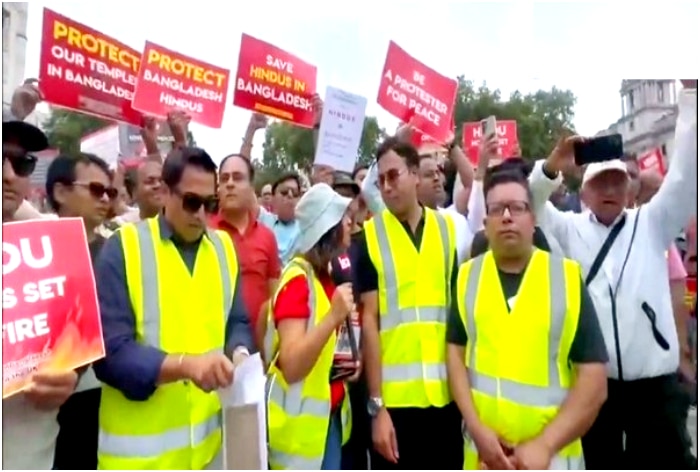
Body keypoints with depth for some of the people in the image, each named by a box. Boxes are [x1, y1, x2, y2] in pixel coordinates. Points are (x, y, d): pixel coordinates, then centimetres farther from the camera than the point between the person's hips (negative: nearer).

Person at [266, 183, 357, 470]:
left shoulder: (330, 276, 8)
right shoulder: (297, 279, -18)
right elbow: (291, 365, -24)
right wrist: (333, 317, -31)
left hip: (330, 416, 8)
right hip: (301, 421, -8)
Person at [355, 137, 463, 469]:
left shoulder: (447, 228, 4)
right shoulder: (370, 235, -3)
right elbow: (369, 320, -5)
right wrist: (376, 404, -8)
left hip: (446, 393, 3)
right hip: (395, 395, -2)